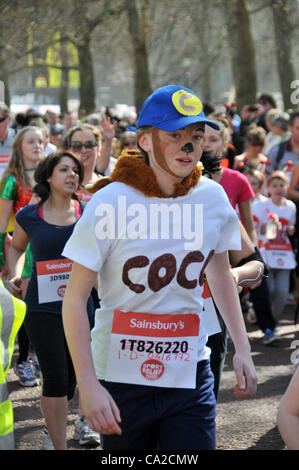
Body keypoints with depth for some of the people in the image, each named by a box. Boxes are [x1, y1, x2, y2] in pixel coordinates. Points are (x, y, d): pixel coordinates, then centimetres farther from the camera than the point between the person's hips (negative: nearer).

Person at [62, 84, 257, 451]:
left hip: (190, 375, 3)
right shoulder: (111, 202, -13)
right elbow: (74, 299, -12)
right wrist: (88, 384, -19)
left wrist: (242, 348, 9)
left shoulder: (212, 198, -1)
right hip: (121, 376, -2)